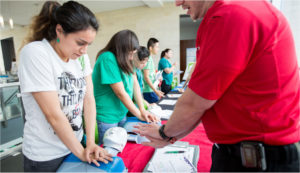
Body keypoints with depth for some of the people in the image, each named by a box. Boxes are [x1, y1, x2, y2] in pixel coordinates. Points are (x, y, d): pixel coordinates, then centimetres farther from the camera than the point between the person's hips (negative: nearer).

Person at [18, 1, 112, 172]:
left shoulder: (81, 56, -4)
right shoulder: (34, 53, -22)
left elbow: (89, 99, -6)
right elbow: (54, 115, -24)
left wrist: (90, 143, -10)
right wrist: (81, 153, -15)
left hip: (75, 143, 5)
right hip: (45, 156, -5)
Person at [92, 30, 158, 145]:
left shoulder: (123, 59, 1)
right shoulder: (108, 58, -22)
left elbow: (134, 83, 0)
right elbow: (121, 93, -22)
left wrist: (143, 110, -8)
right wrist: (140, 115, -11)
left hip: (122, 113, 8)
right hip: (107, 117, -7)